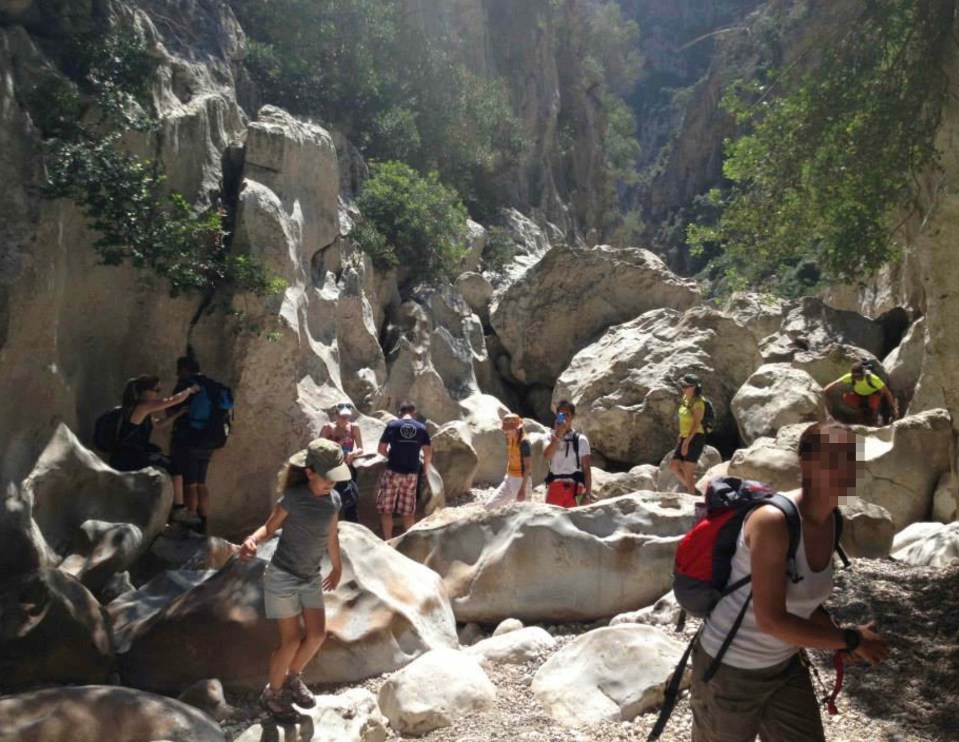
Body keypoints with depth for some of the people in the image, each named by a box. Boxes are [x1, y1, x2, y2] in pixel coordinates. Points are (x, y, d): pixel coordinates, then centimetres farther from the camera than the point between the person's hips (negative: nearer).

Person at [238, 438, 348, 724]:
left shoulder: (334, 500, -3)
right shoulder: (294, 497, -19)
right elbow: (269, 527, -12)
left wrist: (337, 568, 22)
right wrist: (251, 540, -34)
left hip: (311, 578, 5)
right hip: (282, 576, -5)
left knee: (317, 635, 4)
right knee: (291, 640, 0)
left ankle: (293, 679, 32)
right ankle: (272, 694, 25)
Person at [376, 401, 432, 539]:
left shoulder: (392, 425, 0)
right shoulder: (421, 428, 4)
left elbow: (381, 449, 3)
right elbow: (428, 453, 4)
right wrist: (425, 468, 20)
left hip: (392, 472, -2)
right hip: (411, 474, 2)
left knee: (386, 510, 7)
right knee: (408, 512, 10)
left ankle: (388, 542, 5)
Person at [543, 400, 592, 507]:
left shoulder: (580, 439, 4)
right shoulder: (551, 436, 6)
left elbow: (586, 469, 3)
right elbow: (546, 456, -14)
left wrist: (588, 493, -3)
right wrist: (557, 435, -18)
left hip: (574, 486, -1)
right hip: (555, 485, 1)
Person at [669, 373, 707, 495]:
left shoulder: (698, 402, -14)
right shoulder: (685, 398, 11)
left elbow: (697, 424, -19)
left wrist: (687, 442, -23)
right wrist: (681, 439, 19)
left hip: (695, 438, -8)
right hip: (685, 438, 8)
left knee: (687, 471, -5)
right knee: (673, 466, 4)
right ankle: (692, 489, 20)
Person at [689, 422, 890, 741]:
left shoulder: (829, 521, -4)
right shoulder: (773, 521, -29)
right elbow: (771, 620, -29)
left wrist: (839, 636, -7)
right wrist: (850, 639, -19)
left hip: (784, 666, 7)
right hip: (729, 669, -7)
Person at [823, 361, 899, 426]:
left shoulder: (872, 378, -35)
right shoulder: (849, 377, -31)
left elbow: (887, 393, -29)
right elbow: (834, 385, -31)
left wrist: (894, 408, -28)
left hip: (873, 395, -3)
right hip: (859, 395, 3)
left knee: (875, 399, -36)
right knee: (846, 398, -26)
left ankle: (874, 420, -7)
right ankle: (861, 416, 0)